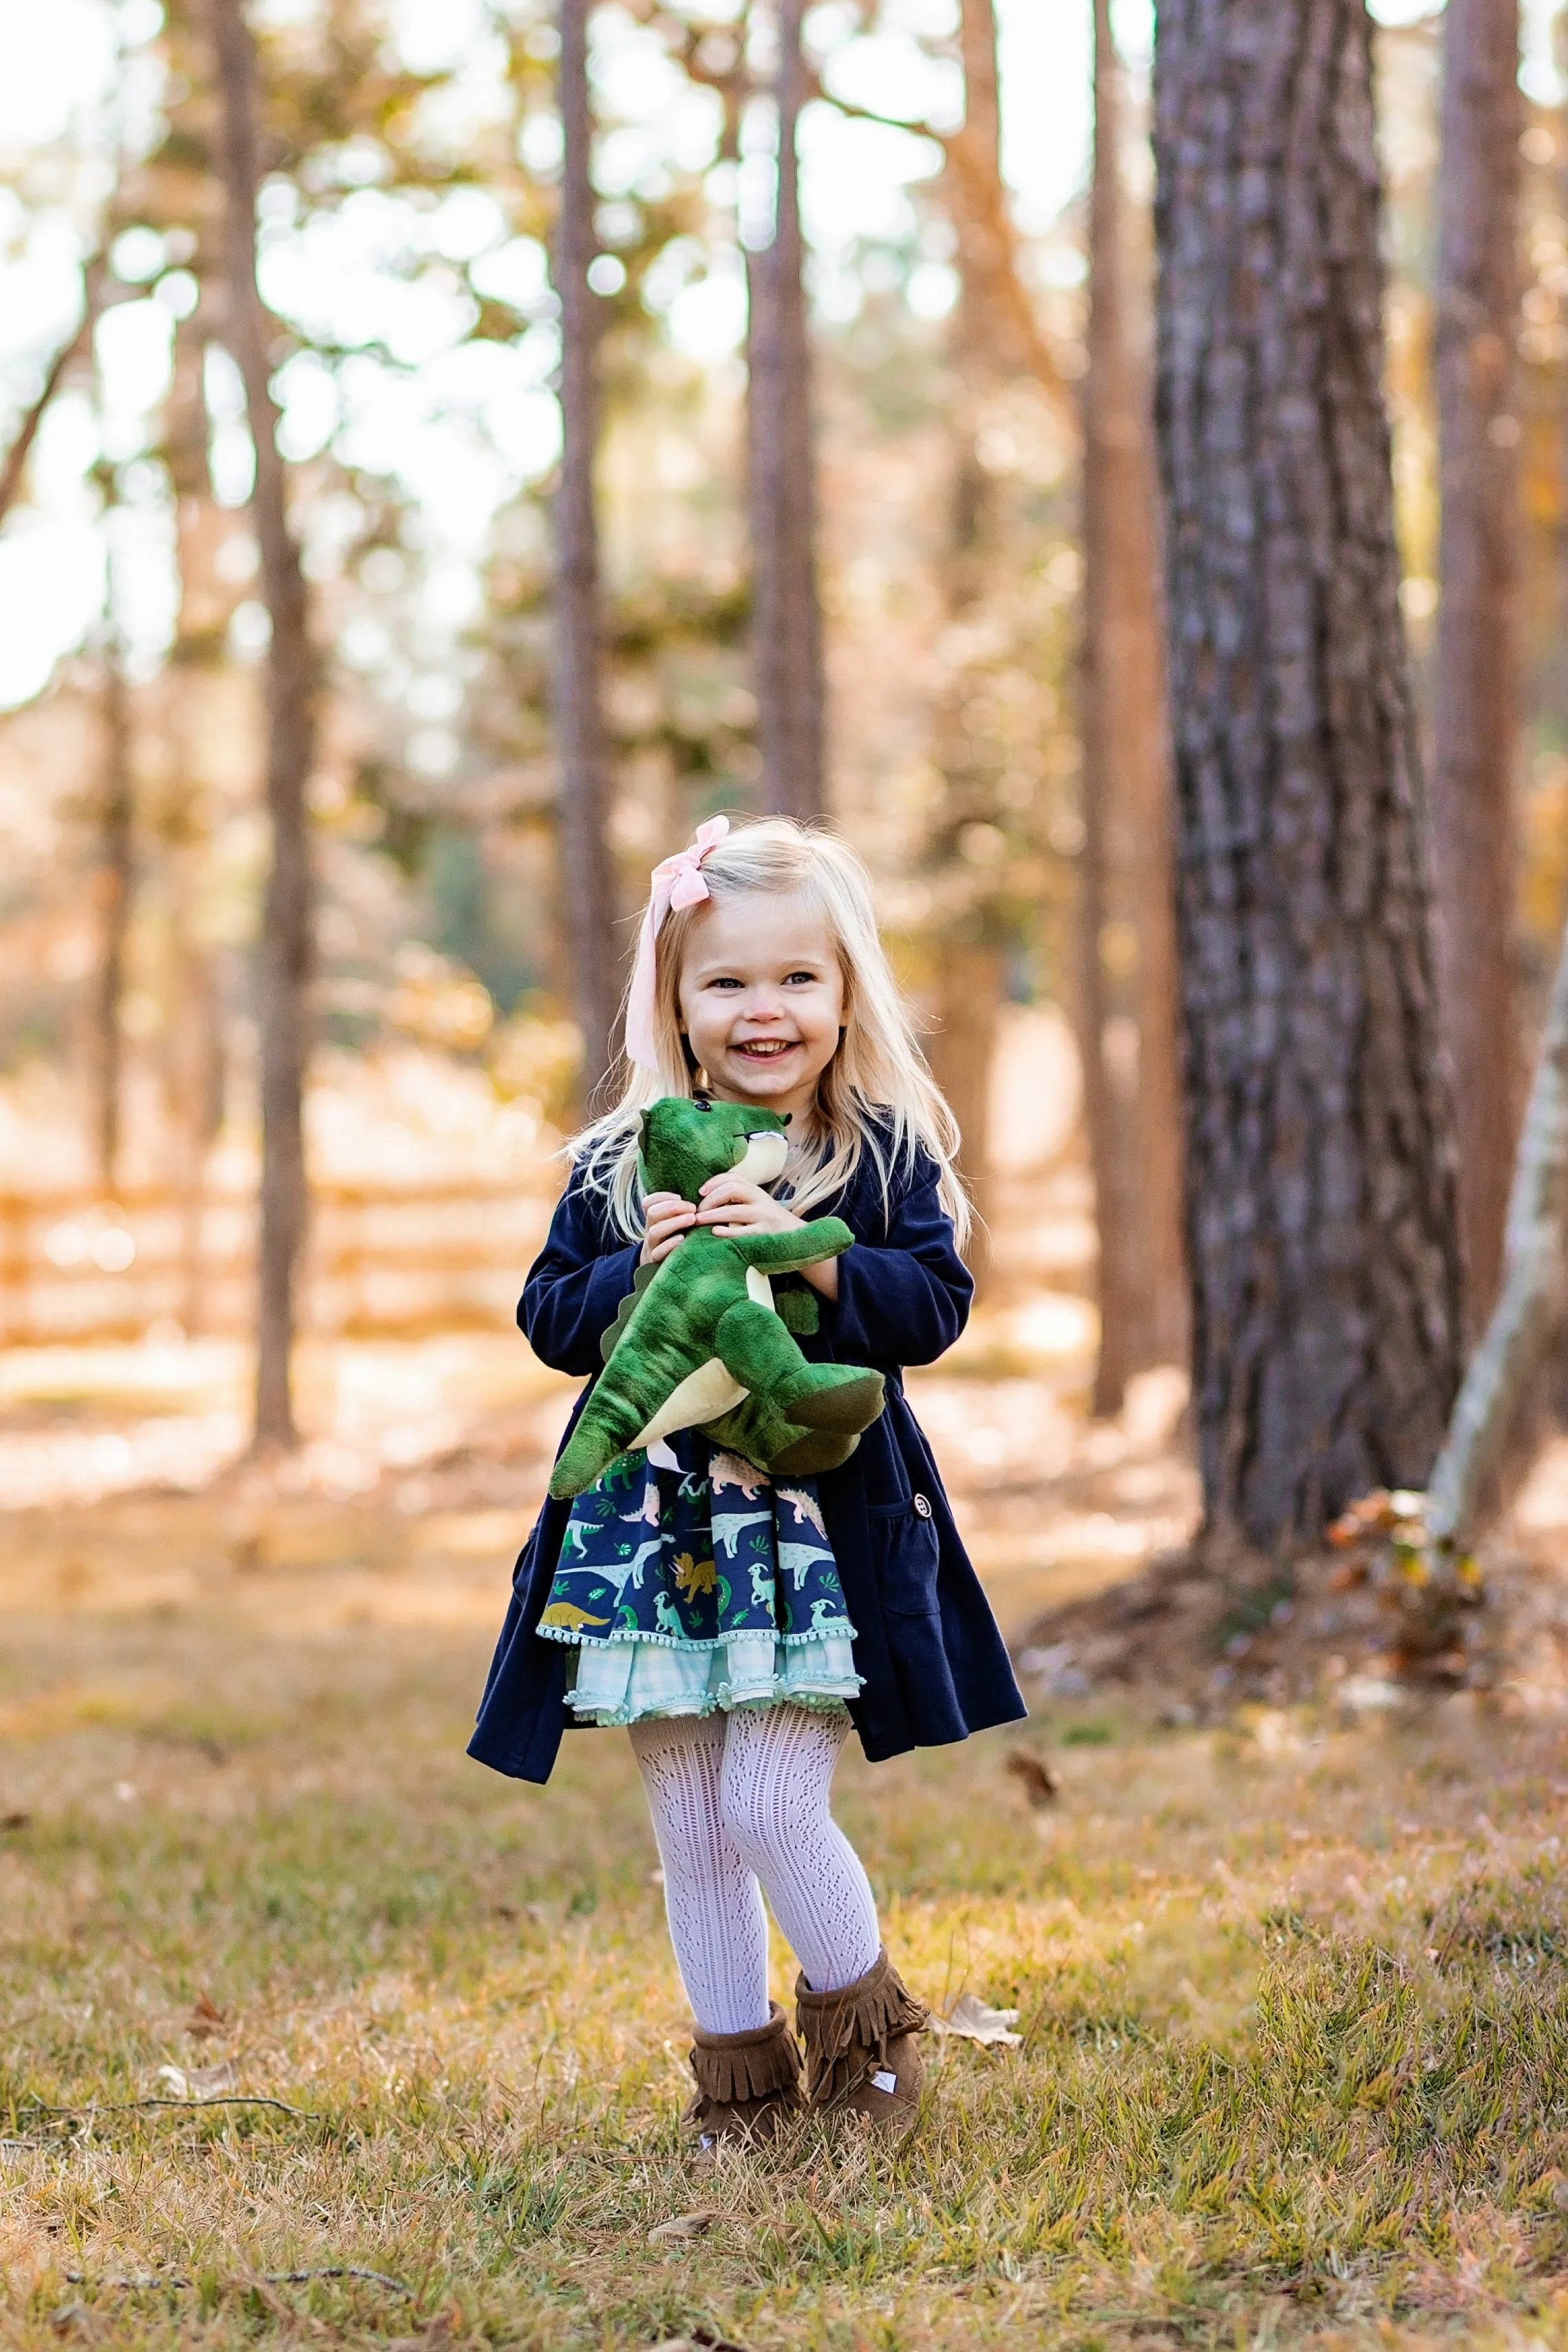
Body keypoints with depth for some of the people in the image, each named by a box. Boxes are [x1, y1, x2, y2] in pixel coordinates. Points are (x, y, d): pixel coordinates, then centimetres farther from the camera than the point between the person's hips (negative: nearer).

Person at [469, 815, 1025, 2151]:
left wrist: (805, 1252, -20)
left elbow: (936, 1303, -8)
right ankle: (738, 2067, 24)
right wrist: (638, 1271, -13)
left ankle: (862, 2022, 15)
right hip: (656, 1525, 3)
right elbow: (552, 1317, 5)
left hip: (826, 1521, -3)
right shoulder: (624, 1163, 5)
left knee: (770, 1804, -11)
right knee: (690, 1828, 8)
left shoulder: (888, 1151, 0)